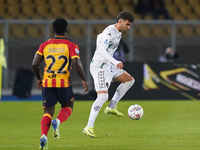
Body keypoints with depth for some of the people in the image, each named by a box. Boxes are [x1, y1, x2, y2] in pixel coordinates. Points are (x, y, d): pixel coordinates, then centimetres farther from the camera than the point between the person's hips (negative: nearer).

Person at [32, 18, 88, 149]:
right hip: (64, 83, -2)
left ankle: (43, 135, -17)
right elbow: (76, 64, -13)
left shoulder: (45, 45, 8)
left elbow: (35, 64, 5)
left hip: (47, 82, 2)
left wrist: (39, 79, 20)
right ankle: (57, 122, -12)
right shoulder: (71, 45, -1)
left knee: (48, 112, 9)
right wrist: (84, 80, -2)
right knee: (67, 107, 20)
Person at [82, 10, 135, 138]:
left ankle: (111, 107, 14)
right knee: (103, 96, -20)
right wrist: (115, 62, -43)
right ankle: (89, 127, -19)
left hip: (108, 66, 10)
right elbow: (102, 50, -33)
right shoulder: (110, 32, -20)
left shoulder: (117, 32, 12)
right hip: (99, 67, -10)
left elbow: (99, 37, 29)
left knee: (130, 80, 15)